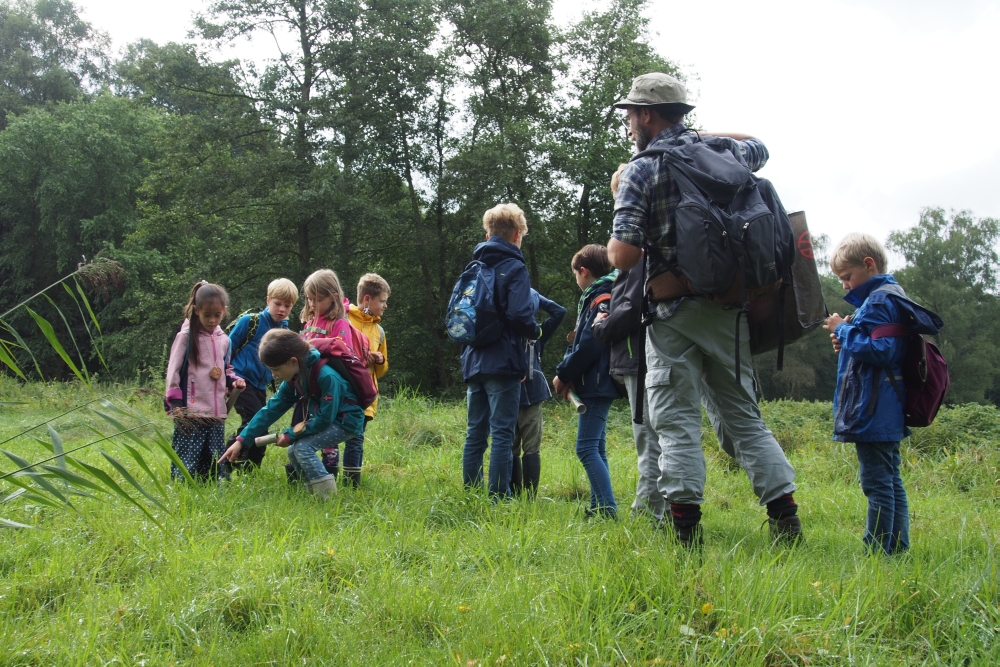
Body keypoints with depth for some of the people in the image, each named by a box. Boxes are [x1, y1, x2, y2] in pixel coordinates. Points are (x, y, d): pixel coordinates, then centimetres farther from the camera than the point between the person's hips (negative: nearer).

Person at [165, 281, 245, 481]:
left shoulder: (223, 340, 13)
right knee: (187, 457, -6)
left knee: (215, 459, 10)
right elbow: (173, 369, -6)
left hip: (217, 412, 5)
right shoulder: (186, 337, -4)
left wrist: (234, 380, 4)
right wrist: (175, 402, -13)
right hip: (191, 411, -5)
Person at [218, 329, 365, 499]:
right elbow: (271, 409, -3)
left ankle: (328, 497, -19)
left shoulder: (327, 377, -31)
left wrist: (290, 435, -18)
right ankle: (318, 495, 10)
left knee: (302, 447, -22)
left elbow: (325, 419, -27)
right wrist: (241, 440, -9)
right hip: (326, 419, 9)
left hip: (345, 420, -9)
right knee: (293, 451, 2)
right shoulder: (294, 379, -5)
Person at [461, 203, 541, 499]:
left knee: (475, 432, 11)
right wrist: (535, 332, 0)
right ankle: (498, 497, -5)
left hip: (473, 361, 7)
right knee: (502, 433, -4)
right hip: (503, 362, -7)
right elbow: (519, 314, -19)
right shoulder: (514, 268, -7)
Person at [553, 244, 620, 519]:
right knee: (595, 447, 13)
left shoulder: (601, 300, -14)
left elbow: (588, 347, -21)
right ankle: (599, 506, 18)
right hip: (596, 385, 11)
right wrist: (567, 375, 4)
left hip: (596, 385, -11)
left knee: (587, 448, -12)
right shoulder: (597, 297, 17)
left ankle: (608, 509, -15)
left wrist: (564, 374, -9)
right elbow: (583, 342, 17)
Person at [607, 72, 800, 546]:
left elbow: (623, 254, -15)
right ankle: (785, 517, 9)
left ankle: (685, 528, -3)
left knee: (677, 423, 0)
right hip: (728, 306, 5)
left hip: (674, 313, -5)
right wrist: (701, 135, 31)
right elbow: (759, 147, 35)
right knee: (745, 416, 12)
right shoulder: (721, 154, 10)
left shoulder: (640, 170, -7)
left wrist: (613, 245, 8)